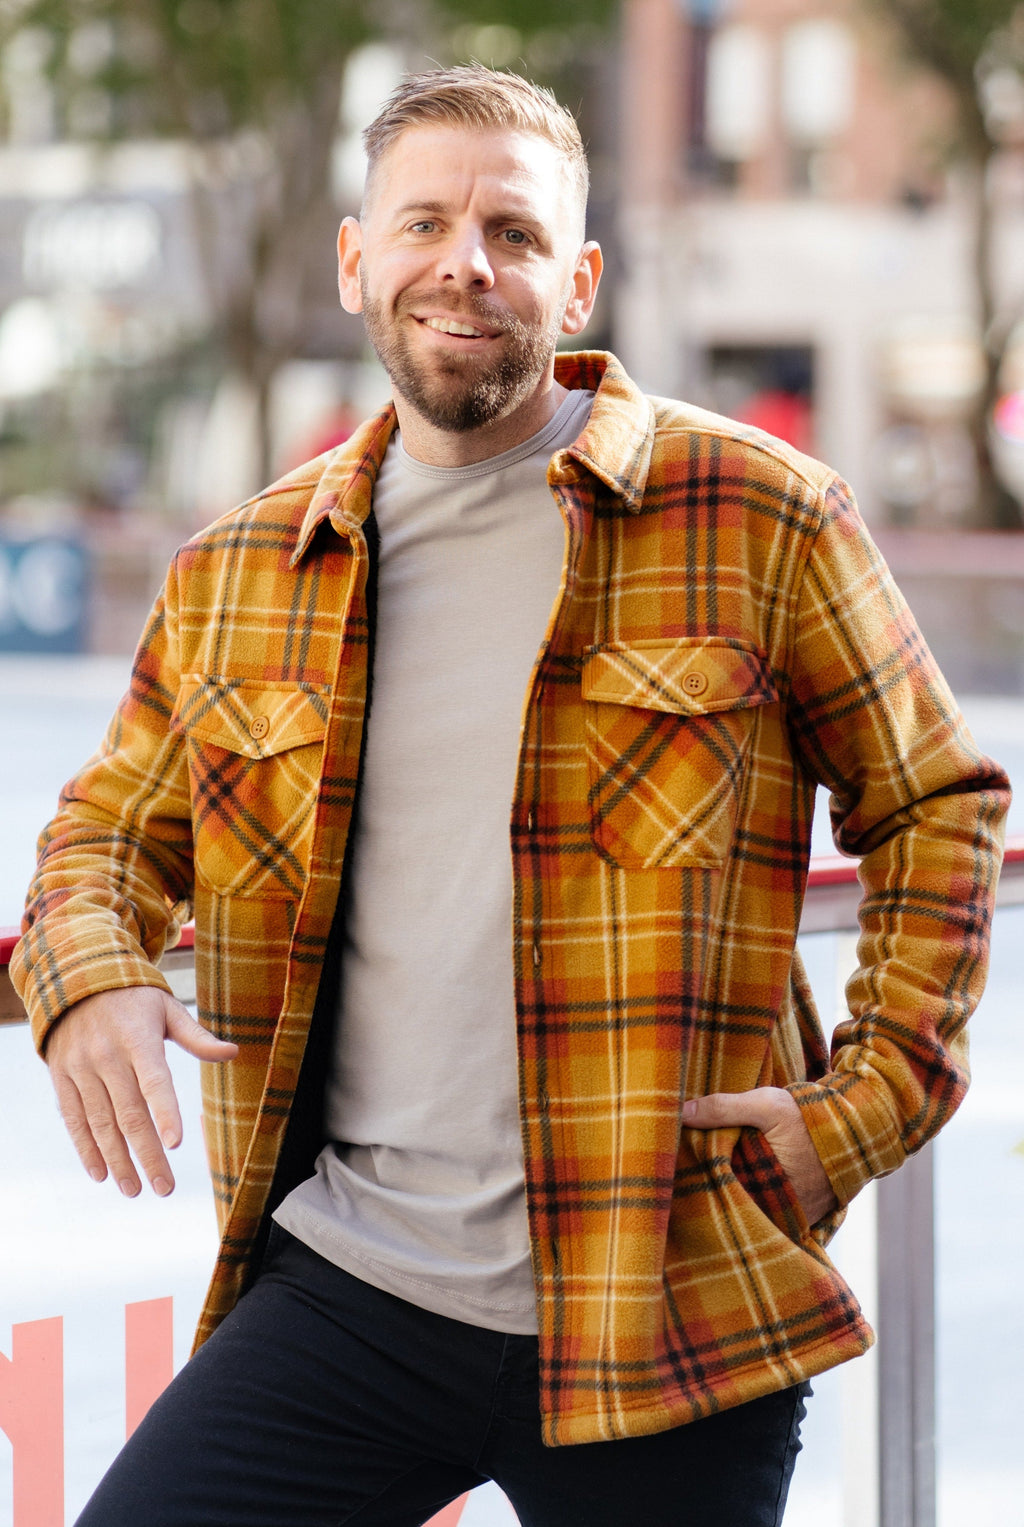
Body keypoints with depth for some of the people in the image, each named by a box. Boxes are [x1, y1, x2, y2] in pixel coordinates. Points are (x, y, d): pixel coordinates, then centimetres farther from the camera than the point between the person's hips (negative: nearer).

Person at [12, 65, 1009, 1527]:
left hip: (667, 1322, -2)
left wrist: (870, 1101, -1)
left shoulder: (759, 518, 0)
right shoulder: (237, 573, 10)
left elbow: (936, 807, 8)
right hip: (348, 1283, 2)